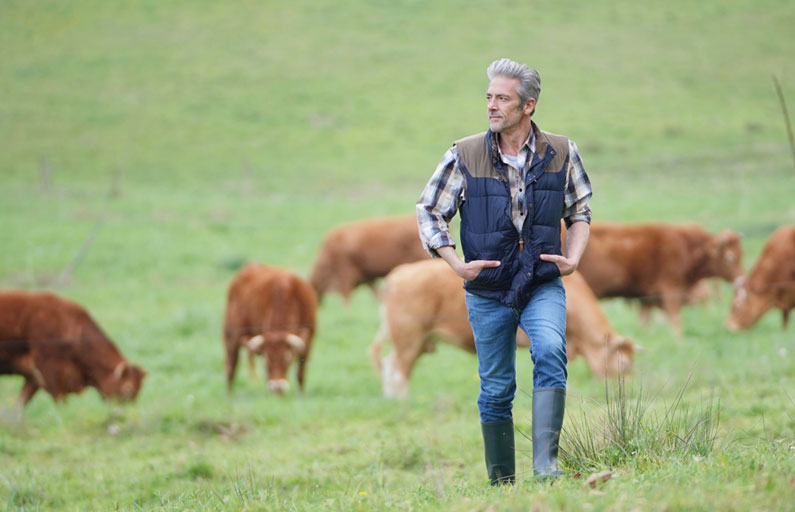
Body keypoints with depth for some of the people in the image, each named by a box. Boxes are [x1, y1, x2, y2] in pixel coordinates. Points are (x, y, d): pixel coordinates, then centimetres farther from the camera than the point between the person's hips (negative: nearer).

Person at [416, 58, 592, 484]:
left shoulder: (561, 153, -2)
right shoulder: (464, 156, -6)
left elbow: (580, 210, 12)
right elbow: (428, 211, 2)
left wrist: (573, 257, -5)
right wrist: (456, 263, -11)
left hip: (543, 285, 0)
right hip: (488, 292, 0)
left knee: (550, 350, -28)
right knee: (496, 390, 5)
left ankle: (545, 465, -32)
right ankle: (501, 486, 19)